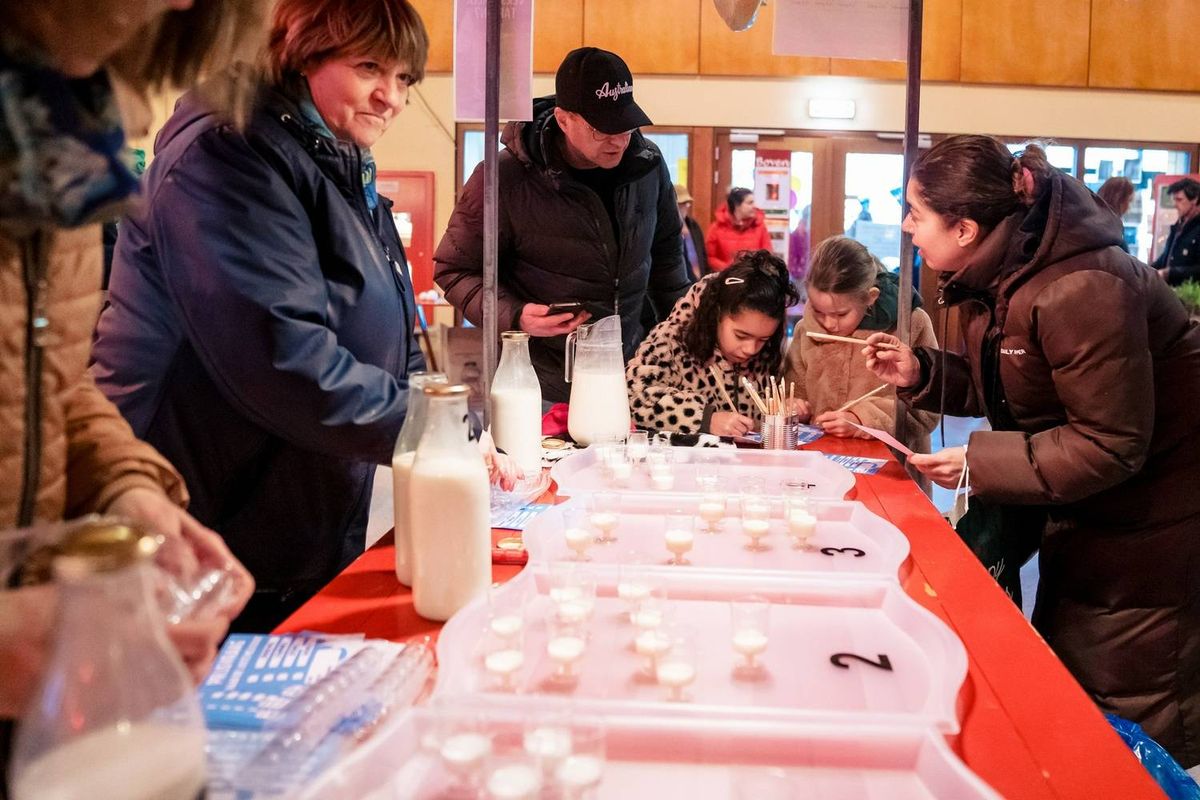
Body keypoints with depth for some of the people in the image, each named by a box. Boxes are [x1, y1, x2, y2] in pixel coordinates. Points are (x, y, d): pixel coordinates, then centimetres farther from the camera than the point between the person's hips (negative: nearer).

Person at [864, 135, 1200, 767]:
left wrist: (981, 463, -27)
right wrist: (918, 373, -7)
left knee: (1129, 708, 3)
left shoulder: (1081, 291, -32)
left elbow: (1110, 446, -29)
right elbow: (1000, 386, 8)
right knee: (1058, 672, 18)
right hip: (1080, 507, 9)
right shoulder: (993, 276, -3)